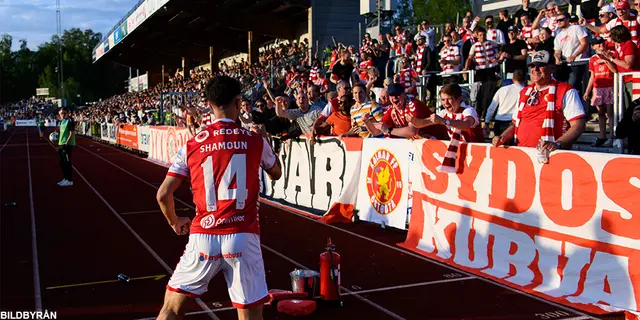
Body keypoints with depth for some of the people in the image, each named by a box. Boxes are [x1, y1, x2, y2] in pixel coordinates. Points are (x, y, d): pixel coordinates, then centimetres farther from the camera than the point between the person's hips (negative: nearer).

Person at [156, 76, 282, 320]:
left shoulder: (191, 146, 1)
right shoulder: (255, 141, 1)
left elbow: (163, 194, 1)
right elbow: (276, 173, 20)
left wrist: (174, 223, 20)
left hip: (203, 237, 1)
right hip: (243, 238, 0)